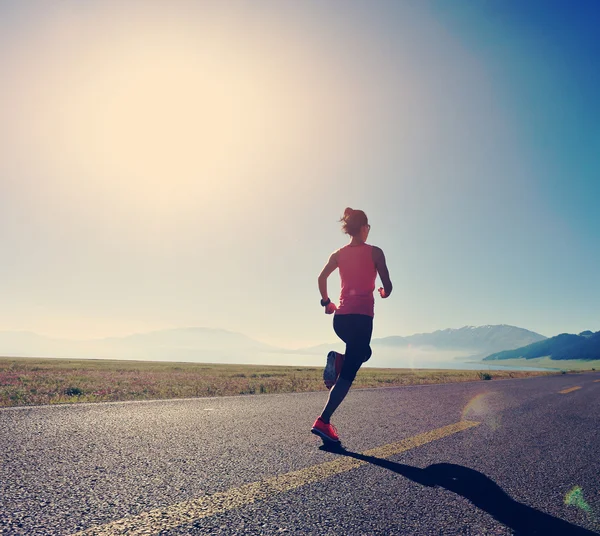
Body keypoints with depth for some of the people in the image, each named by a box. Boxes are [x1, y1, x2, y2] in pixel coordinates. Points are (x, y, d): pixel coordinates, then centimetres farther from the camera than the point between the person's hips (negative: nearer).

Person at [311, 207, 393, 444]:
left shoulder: (339, 253, 10)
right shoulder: (375, 252, -2)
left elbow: (322, 278, 1)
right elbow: (387, 286, -5)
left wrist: (326, 302, 13)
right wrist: (384, 293, 17)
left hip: (340, 317, 6)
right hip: (362, 316, -5)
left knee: (363, 352, 31)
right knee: (348, 374, -2)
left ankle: (337, 361, 0)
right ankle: (323, 421, -9)